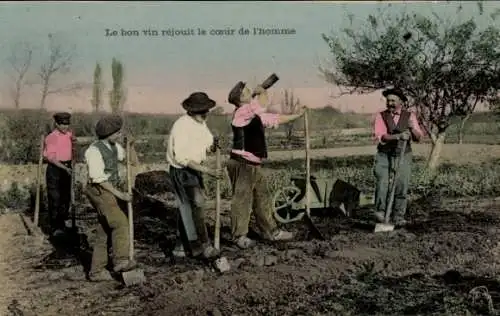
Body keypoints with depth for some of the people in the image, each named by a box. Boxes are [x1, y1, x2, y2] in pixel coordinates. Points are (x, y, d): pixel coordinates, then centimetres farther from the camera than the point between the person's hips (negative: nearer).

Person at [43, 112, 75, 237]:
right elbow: (50, 157, -17)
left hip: (67, 167, 6)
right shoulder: (51, 137, -12)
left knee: (66, 197, 11)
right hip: (54, 169, -6)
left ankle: (62, 223, 23)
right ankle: (55, 227, -1)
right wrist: (64, 168, -24)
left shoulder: (69, 134, 7)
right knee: (54, 198, -6)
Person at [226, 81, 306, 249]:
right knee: (242, 201, -1)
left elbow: (276, 119, 20)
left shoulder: (255, 115, 13)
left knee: (263, 198, 15)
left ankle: (270, 231, 26)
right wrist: (261, 91, 5)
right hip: (242, 165, -9)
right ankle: (239, 236, 10)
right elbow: (263, 100, -17)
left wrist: (297, 115, 23)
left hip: (253, 165, 9)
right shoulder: (243, 111, -14)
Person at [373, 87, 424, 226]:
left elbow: (418, 137, -7)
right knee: (382, 184, -15)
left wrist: (413, 128, -29)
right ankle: (380, 210, 5)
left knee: (402, 187, -4)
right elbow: (379, 137, -19)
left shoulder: (410, 116, 0)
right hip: (384, 157, -1)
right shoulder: (380, 116, -4)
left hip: (403, 157, 1)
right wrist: (398, 136, -33)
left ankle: (398, 217, 7)